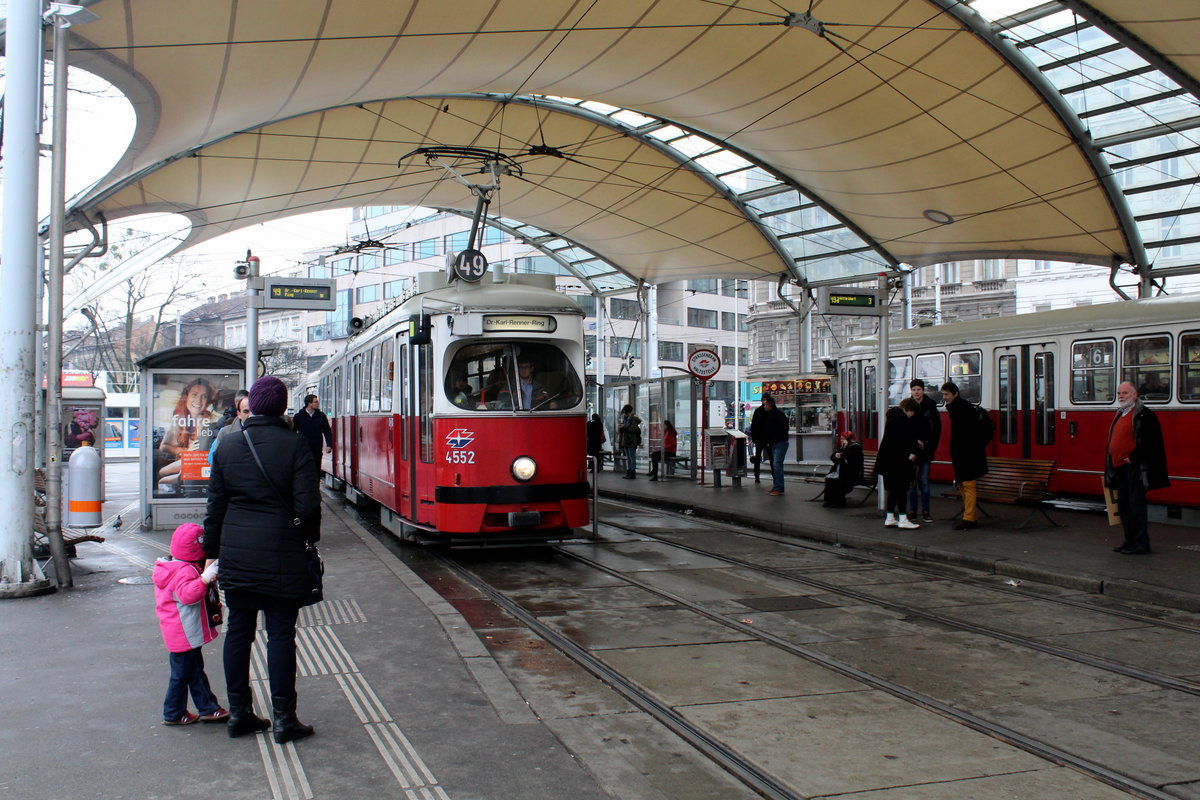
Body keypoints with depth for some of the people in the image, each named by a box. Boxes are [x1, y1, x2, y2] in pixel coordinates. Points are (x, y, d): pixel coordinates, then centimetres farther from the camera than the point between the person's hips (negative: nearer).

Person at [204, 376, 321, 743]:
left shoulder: (227, 447, 4)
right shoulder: (295, 446, -9)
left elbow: (215, 506, 7)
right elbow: (307, 506, -12)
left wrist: (212, 551, 15)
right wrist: (311, 535, 7)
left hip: (236, 555, 4)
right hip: (281, 557, -4)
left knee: (238, 630, 12)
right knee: (281, 633, 2)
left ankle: (238, 712, 20)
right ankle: (283, 719, 6)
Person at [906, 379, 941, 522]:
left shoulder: (930, 407, 2)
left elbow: (937, 428, 4)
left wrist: (932, 446, -3)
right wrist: (915, 440, -7)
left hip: (925, 450, -1)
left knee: (924, 481, 1)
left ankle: (925, 511, 7)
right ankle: (912, 510, 9)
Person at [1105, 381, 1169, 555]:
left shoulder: (1144, 415, -10)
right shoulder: (1120, 414, 19)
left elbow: (1149, 442, -18)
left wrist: (1133, 458, -17)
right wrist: (1112, 465, 20)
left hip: (1134, 467, -9)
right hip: (1120, 468, 9)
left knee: (1136, 504, -7)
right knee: (1123, 506, 12)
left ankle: (1141, 544, -3)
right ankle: (1130, 541, 20)